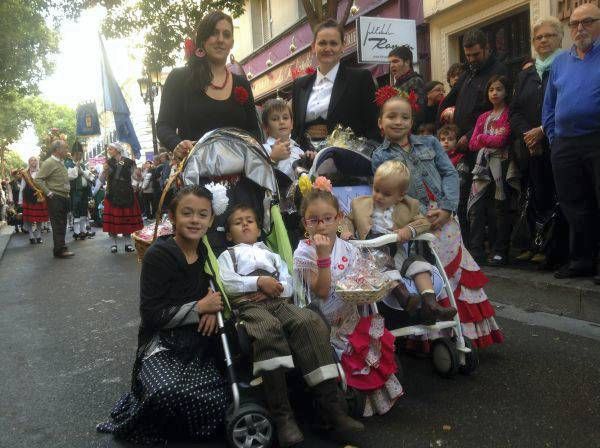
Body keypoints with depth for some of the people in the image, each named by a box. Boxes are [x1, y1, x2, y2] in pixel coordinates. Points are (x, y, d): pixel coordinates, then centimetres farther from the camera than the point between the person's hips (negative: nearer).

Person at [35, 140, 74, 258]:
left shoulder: (61, 162, 15)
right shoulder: (49, 163, -12)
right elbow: (38, 179, -18)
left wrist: (68, 189, 15)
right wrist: (48, 192, -18)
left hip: (64, 197, 9)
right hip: (55, 198, -9)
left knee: (62, 224, 13)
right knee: (57, 225, -8)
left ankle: (61, 247, 20)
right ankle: (59, 250, -6)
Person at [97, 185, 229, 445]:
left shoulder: (209, 254, 7)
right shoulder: (158, 256, -9)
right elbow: (151, 315, -12)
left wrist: (214, 308, 0)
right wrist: (200, 308, -12)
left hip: (199, 343, 5)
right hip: (161, 344, -4)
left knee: (216, 401, -22)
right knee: (169, 392, -35)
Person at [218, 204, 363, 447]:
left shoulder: (271, 255, 36)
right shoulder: (228, 255, 26)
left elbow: (289, 285, 20)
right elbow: (226, 283, 4)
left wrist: (275, 287, -3)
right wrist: (259, 282, -7)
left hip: (278, 301, 4)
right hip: (247, 304, -4)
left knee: (311, 322, -29)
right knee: (269, 328, -40)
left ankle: (329, 403, -32)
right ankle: (281, 413, -40)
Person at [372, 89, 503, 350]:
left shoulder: (429, 143, 12)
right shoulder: (380, 157, 3)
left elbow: (450, 174, 5)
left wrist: (446, 208, -9)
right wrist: (424, 216, -15)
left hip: (445, 218, 4)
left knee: (459, 269, 4)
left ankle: (468, 331, 18)